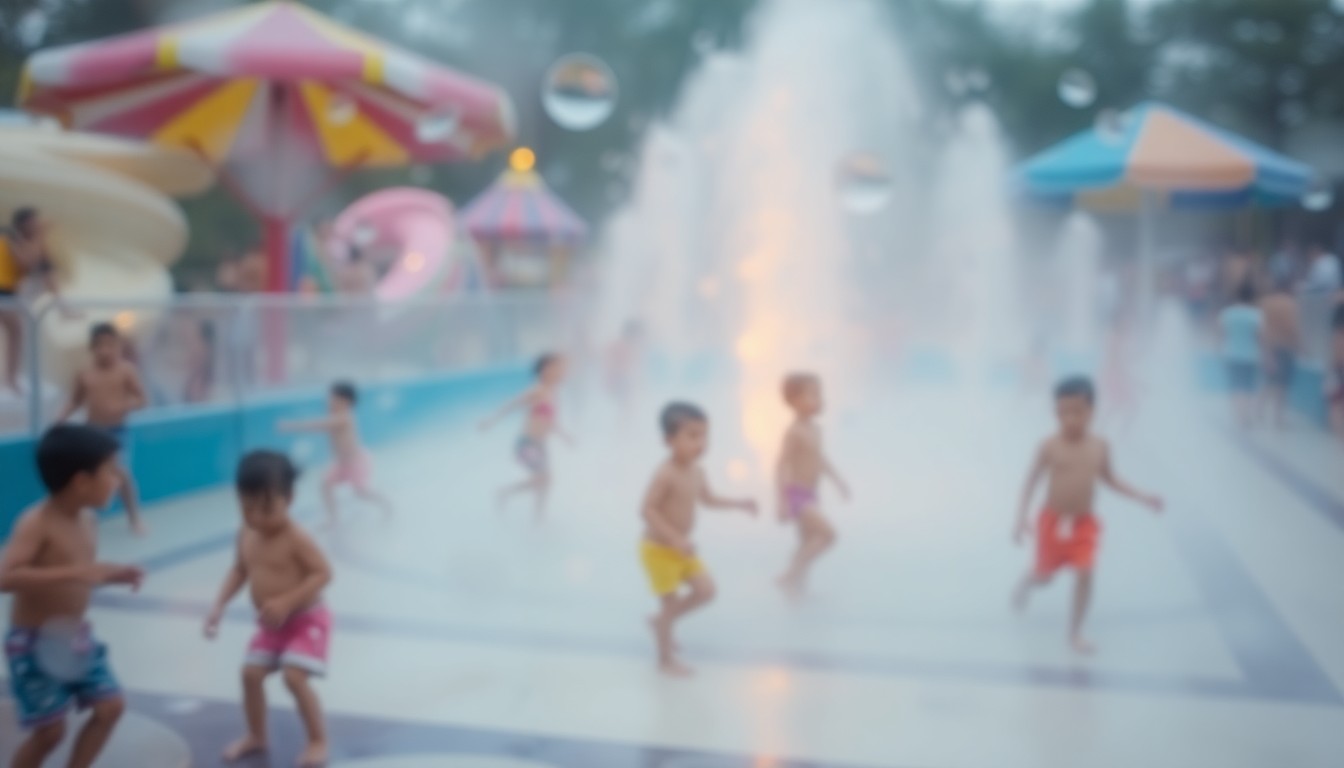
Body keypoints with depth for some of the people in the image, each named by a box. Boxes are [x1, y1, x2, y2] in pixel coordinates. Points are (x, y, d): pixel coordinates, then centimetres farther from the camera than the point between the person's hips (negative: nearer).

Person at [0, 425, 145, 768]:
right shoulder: (36, 523, -22)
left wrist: (114, 576, 1)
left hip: (76, 637, 8)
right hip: (35, 643, -8)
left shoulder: (87, 520, 2)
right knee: (49, 731, -1)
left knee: (111, 706, 7)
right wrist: (73, 572, -41)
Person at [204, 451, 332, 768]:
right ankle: (256, 736, 28)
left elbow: (323, 573, -26)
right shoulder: (246, 536, -3)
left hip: (306, 620, -7)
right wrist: (219, 606, 0)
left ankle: (318, 740, 3)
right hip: (271, 625, 7)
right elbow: (239, 570, 11)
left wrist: (286, 602, -33)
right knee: (251, 673, 6)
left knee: (294, 677, -16)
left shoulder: (296, 539, -24)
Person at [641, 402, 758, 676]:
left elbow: (707, 498, 17)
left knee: (706, 591, 8)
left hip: (680, 547, 8)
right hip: (659, 549, -8)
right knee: (671, 603, 2)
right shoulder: (665, 475, -28)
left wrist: (739, 504, 7)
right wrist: (675, 539, -35)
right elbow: (647, 510, -31)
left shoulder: (697, 472, -2)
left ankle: (661, 621, 30)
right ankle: (666, 659, 23)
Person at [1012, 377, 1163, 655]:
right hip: (1052, 520, -2)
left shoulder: (1100, 447, -5)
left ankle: (1075, 630, 10)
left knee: (1085, 574, -10)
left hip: (1085, 523, 2)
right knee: (1045, 575, 11)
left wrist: (1143, 498, 3)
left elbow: (1110, 479, 10)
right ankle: (1026, 583, 51)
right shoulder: (1050, 446, -15)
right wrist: (1022, 518, -17)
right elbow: (1031, 482, -10)